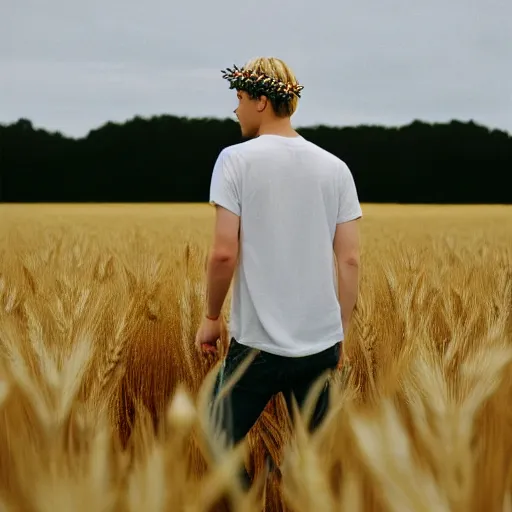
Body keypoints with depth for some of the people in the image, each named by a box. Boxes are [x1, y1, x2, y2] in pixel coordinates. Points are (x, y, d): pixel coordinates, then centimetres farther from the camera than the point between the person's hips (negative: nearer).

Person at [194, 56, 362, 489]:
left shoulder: (237, 159, -8)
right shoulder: (335, 168, 3)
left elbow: (224, 253, -13)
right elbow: (350, 260, 2)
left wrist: (211, 317, 2)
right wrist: (342, 332, 12)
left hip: (258, 342, -4)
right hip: (322, 341, 4)